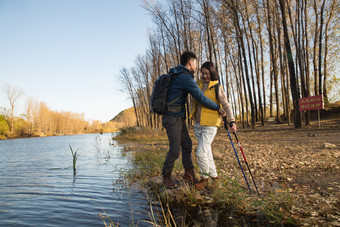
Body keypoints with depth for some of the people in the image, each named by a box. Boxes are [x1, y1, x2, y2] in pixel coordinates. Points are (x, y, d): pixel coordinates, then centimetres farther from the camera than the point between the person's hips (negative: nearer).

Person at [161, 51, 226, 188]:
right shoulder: (186, 78, -18)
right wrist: (218, 108, -7)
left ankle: (189, 172, 19)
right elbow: (201, 99, -18)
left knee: (187, 145, 10)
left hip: (179, 118, 10)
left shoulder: (175, 75, 12)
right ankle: (166, 177, 13)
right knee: (175, 150, -4)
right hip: (172, 119, -10)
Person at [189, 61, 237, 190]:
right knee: (207, 152, 14)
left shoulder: (217, 88, -7)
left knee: (201, 153, -12)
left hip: (210, 125, -6)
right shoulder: (198, 84, 7)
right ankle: (214, 176, 29)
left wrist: (232, 122, -13)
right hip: (198, 125, 6)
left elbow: (226, 106, -6)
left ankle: (204, 178, 10)